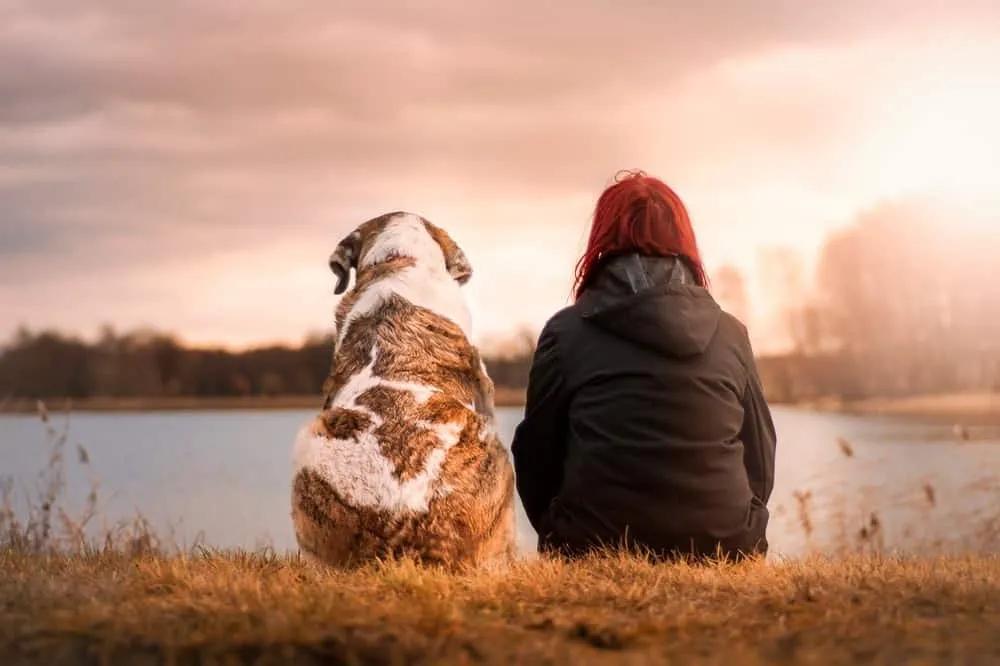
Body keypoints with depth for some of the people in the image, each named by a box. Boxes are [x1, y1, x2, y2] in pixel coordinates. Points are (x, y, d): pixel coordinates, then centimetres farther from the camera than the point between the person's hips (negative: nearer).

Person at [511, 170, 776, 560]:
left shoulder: (567, 332, 0)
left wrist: (563, 542, 23)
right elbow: (760, 463, 12)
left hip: (597, 554, -2)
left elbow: (536, 457, 6)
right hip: (723, 552, 3)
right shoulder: (730, 334, 7)